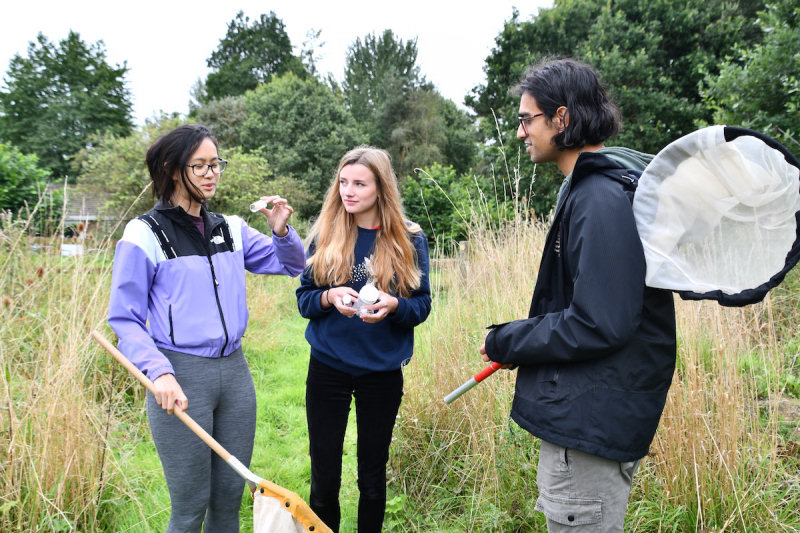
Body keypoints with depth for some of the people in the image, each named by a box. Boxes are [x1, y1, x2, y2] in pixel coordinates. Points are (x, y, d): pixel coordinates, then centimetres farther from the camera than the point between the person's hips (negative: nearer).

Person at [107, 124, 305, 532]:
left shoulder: (231, 229, 8)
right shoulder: (144, 234, -6)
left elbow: (292, 265, 15)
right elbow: (125, 320, -7)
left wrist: (281, 231, -5)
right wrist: (159, 373, -22)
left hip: (234, 369, 5)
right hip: (182, 378, -5)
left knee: (230, 496, 15)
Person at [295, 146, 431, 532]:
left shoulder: (409, 240, -4)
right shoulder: (325, 234, -1)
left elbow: (422, 306, -2)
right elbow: (303, 299, 1)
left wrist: (393, 305, -23)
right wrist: (330, 297, -21)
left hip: (382, 371, 0)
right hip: (328, 368, 0)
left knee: (372, 477, 15)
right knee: (324, 479, 9)